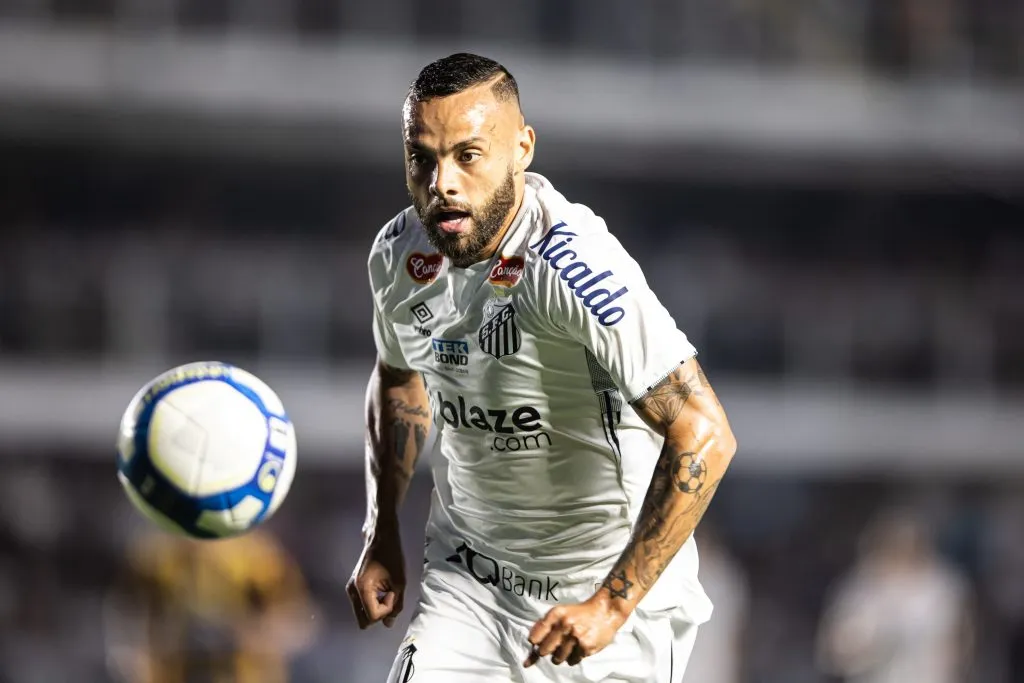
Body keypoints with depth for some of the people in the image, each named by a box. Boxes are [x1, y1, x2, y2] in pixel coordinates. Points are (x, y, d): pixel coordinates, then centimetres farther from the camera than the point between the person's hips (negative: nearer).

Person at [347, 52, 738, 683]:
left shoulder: (573, 266, -26)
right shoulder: (399, 253, -5)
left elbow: (704, 436, -27)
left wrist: (613, 603, -27)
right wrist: (382, 536, 10)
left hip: (612, 578, -5)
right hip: (466, 579, 5)